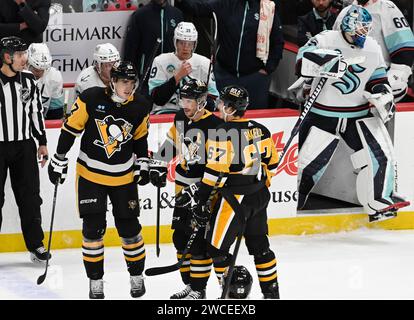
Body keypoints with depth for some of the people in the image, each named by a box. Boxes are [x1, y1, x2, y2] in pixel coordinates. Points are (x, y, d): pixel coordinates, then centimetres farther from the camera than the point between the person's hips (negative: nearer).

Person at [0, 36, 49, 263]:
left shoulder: (28, 81, 5)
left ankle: (35, 245, 17)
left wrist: (42, 142, 12)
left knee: (30, 197, 8)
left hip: (24, 147, 4)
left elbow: (36, 112, 13)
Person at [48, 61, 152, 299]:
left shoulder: (140, 107, -6)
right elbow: (71, 129, -8)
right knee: (93, 229, -4)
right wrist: (59, 161, -6)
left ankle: (137, 276, 22)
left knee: (129, 228, 5)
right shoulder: (91, 99, -16)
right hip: (91, 174, -2)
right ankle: (95, 281, 8)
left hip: (124, 176, 2)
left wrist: (143, 164, 3)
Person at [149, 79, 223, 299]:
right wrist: (158, 166, 13)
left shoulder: (214, 126, -19)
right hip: (183, 188, 8)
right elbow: (170, 143, 21)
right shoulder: (181, 118, 5)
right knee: (180, 237, 12)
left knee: (197, 239, -9)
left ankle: (199, 290, -1)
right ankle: (190, 284, 23)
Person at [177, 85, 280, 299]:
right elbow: (272, 163, 15)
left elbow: (214, 171, -17)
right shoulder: (260, 130, 7)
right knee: (259, 245, 17)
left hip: (234, 198, -8)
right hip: (259, 197, 8)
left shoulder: (222, 133, -15)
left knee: (217, 247, 2)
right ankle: (271, 292, 21)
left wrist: (201, 199, -10)